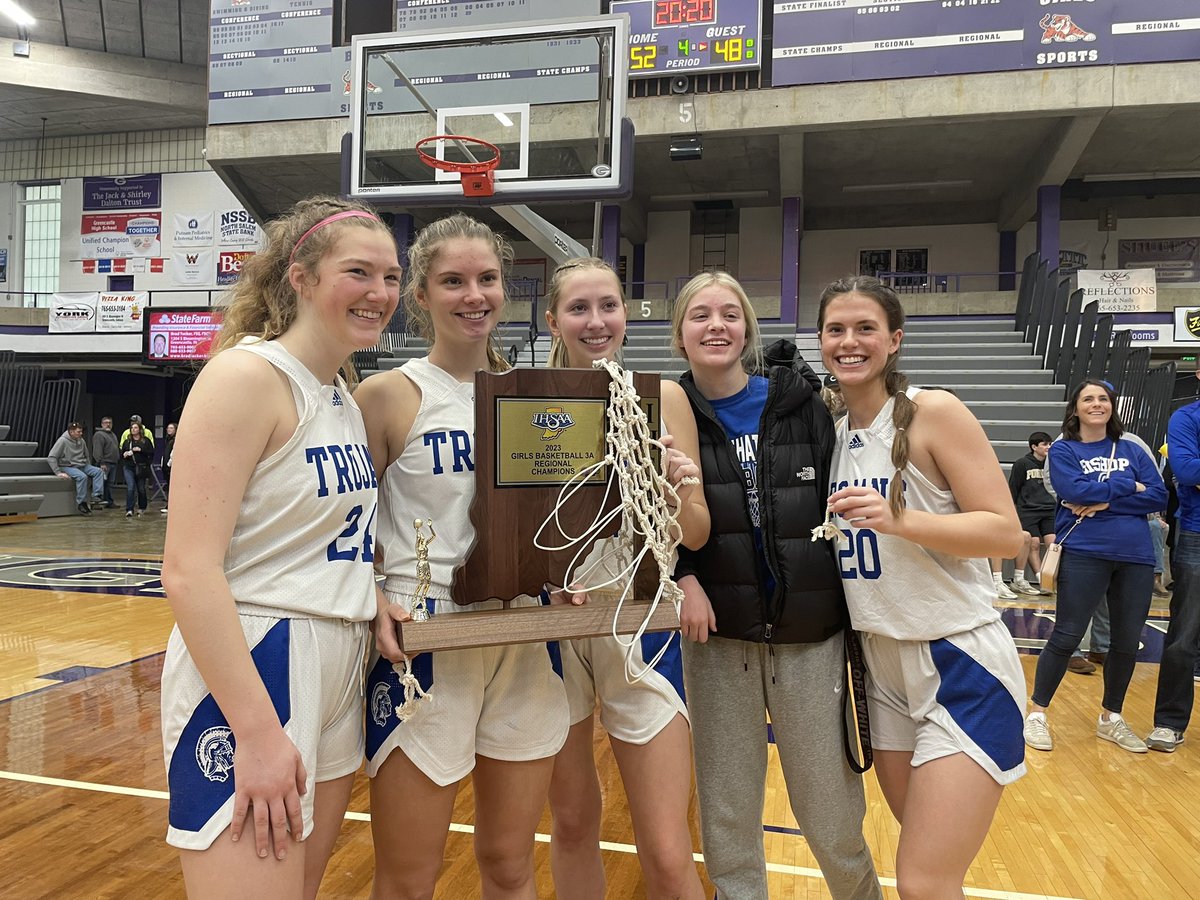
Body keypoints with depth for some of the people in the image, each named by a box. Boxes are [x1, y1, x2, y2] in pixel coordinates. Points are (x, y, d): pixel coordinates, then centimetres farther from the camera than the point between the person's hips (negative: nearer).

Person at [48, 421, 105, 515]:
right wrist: (58, 472, -21)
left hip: (83, 466, 7)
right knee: (82, 476, -34)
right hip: (68, 467, -7)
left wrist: (89, 468, 14)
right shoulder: (63, 441, -11)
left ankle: (97, 496, -26)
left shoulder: (81, 441, 8)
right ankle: (81, 503, -25)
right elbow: (51, 458, -14)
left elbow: (87, 455, 24)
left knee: (98, 471, -16)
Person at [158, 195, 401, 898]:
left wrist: (373, 600, 3)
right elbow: (189, 572, -21)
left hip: (337, 674, 8)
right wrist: (259, 733, -22)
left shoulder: (347, 396, 11)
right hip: (249, 675, -8)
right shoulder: (247, 374, -14)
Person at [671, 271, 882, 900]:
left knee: (833, 822, 9)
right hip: (716, 638, 1)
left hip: (811, 638, 0)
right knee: (727, 822, 11)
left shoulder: (802, 402, 0)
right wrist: (683, 576, -16)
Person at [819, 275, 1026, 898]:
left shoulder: (934, 413, -12)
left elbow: (1007, 533, -16)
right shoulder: (832, 432, 6)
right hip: (881, 667, 6)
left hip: (961, 665, -6)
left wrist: (899, 520, -27)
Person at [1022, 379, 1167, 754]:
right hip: (1084, 554, -4)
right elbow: (1073, 491, -15)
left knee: (1127, 642, 10)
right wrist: (1128, 487, -7)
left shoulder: (1132, 450, 12)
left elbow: (1159, 497, 1)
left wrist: (1105, 502, -11)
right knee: (1066, 638, -4)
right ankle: (1036, 714, 9)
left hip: (1136, 556, 4)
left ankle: (1111, 718, 27)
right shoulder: (1063, 450, 3)